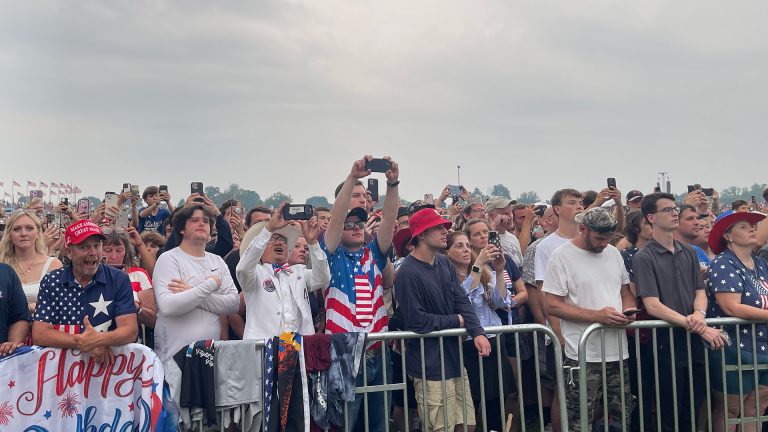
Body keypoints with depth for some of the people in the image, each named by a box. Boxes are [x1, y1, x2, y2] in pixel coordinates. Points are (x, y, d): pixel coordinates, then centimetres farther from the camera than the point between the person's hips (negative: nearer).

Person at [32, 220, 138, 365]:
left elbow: (130, 330, -8)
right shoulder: (50, 282, 2)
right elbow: (39, 334, -5)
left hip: (107, 361, 0)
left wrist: (100, 340, -27)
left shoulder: (119, 280, -1)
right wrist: (82, 342, -16)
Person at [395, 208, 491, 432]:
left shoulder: (444, 262, 7)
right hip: (430, 365, -8)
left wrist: (477, 332, -15)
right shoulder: (408, 273, -19)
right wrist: (457, 321, -8)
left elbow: (461, 300, 3)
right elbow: (417, 321, -21)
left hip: (454, 358, 8)